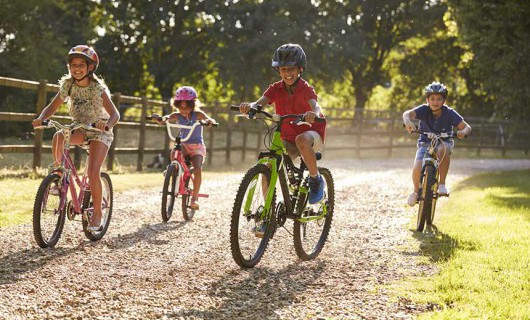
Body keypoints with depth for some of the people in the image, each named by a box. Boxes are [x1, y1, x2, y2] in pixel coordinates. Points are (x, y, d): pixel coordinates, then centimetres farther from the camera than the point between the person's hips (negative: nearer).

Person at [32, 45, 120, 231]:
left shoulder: (98, 88, -19)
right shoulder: (68, 85, -7)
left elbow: (115, 114, -22)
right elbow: (52, 107, -2)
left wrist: (107, 124, -45)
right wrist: (41, 118, -23)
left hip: (99, 132, -4)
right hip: (79, 129, 4)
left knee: (93, 172, -20)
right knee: (58, 136, -30)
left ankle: (97, 213, -5)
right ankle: (58, 170, -9)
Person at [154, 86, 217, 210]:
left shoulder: (198, 114, -7)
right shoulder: (177, 116, 0)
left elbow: (212, 121, -20)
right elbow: (163, 121, -14)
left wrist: (209, 121, -45)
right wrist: (159, 119, -38)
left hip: (197, 146, -2)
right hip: (183, 145, 2)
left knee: (198, 169, -24)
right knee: (174, 153, -34)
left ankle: (194, 197, -16)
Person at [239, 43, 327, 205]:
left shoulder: (306, 88, -15)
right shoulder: (276, 88, -4)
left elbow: (315, 106, -35)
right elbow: (261, 102, -21)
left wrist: (314, 113, -61)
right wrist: (249, 106, -46)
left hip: (312, 133, -4)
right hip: (288, 137, 4)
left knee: (302, 140, -40)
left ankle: (316, 180, -19)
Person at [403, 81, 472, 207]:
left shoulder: (449, 113, -14)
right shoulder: (424, 110, -15)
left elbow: (467, 127, -15)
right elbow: (407, 113, -31)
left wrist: (463, 131, -39)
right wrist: (407, 121, -55)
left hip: (444, 142, -1)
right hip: (425, 143, 1)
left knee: (443, 148, -39)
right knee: (417, 169, -24)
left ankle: (442, 184, -26)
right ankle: (416, 191, 10)